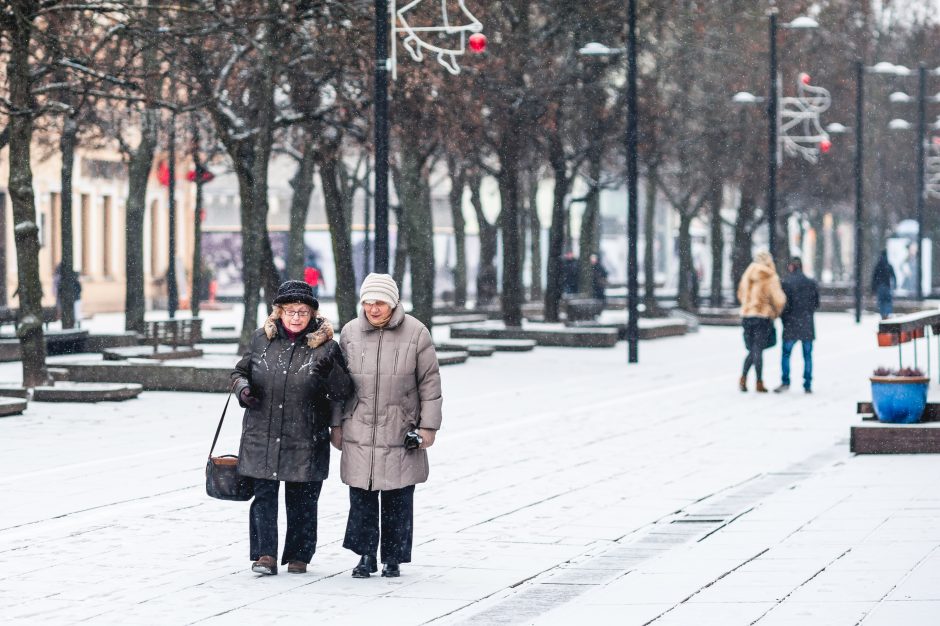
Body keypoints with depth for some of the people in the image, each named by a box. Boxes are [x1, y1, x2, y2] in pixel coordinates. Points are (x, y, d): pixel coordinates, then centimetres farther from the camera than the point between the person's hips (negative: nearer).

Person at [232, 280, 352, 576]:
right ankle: (265, 555, 0)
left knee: (302, 499, 6)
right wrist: (243, 389, -4)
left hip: (305, 440, -1)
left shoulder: (325, 346, -2)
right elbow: (240, 371, 17)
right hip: (262, 435, 1)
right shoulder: (262, 339, 5)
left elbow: (345, 391, -4)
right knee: (264, 494, -3)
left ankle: (298, 555, 19)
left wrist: (331, 371, -23)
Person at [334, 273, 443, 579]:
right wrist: (336, 424, 12)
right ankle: (366, 556, 10)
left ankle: (393, 558, 13)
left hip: (401, 431, -2)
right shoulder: (350, 333, 5)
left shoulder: (416, 333, -2)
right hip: (359, 432, 2)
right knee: (361, 497, 1)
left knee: (398, 499, 2)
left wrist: (428, 426, -1)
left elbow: (430, 382, 2)